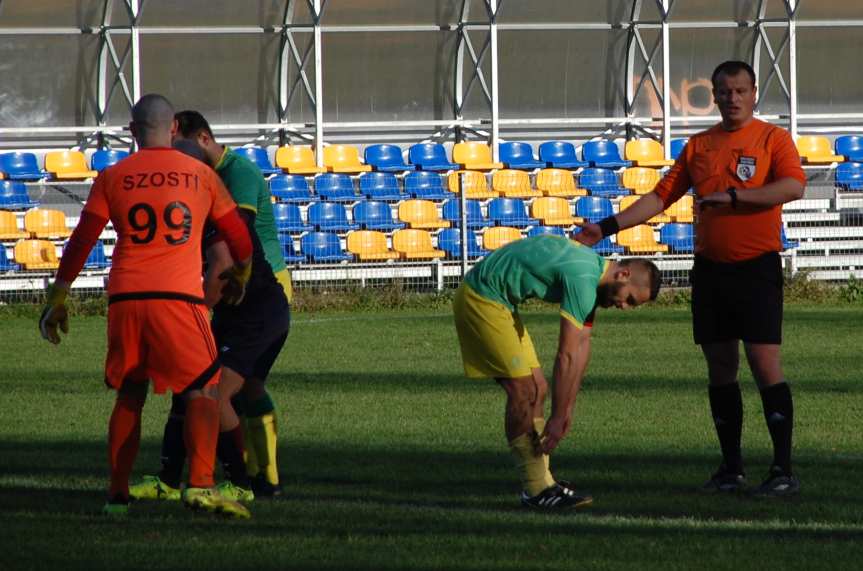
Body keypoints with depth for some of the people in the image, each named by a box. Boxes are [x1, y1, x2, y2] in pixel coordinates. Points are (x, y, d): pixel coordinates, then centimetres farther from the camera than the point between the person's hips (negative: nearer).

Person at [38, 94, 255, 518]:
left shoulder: (113, 177, 10)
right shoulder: (201, 175, 10)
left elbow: (81, 241, 7)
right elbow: (240, 240, 18)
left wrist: (57, 301, 14)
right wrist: (241, 277, 38)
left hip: (124, 299, 3)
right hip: (178, 297, -3)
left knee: (129, 395, 16)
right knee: (204, 391, -3)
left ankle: (117, 494, 16)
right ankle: (200, 485, -21)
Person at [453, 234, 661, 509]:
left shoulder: (593, 270, 9)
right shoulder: (582, 280, -24)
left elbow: (582, 347, 11)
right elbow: (567, 356, -22)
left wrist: (566, 410, 10)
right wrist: (558, 418, -18)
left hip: (499, 301, 11)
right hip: (480, 298, -11)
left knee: (537, 390, 8)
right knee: (523, 391, -12)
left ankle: (542, 483, 10)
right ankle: (536, 490, -8)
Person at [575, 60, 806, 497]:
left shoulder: (773, 139, 0)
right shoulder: (698, 146, 14)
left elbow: (793, 186, -17)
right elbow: (661, 196, 13)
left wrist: (733, 196, -21)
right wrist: (608, 227, 5)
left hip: (756, 268, -5)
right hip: (709, 268, 5)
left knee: (765, 365, -11)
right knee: (720, 369, 7)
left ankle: (783, 470, -8)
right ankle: (732, 469, 14)